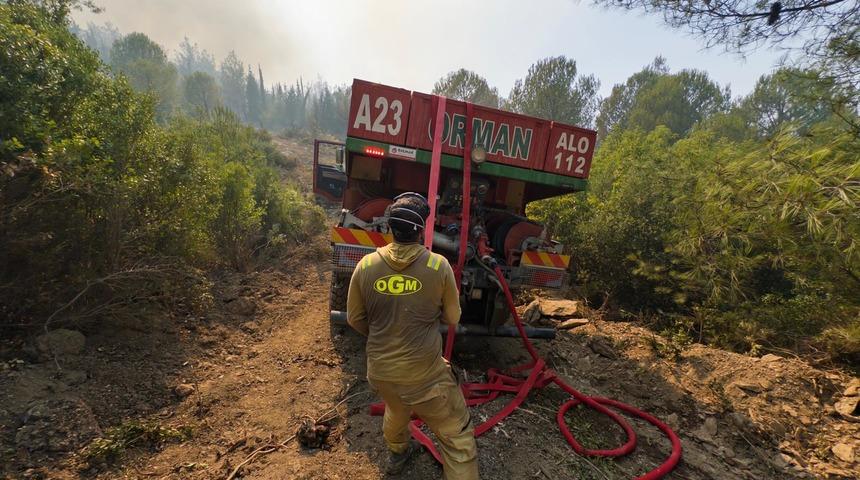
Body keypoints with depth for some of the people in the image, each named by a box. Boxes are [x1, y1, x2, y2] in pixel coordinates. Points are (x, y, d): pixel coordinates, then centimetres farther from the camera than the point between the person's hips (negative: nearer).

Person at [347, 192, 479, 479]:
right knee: (457, 437, 13)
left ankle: (398, 455, 63)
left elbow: (355, 320, 2)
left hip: (380, 370, 5)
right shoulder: (439, 265, -16)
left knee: (396, 411, 35)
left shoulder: (366, 265, -9)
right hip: (424, 373, -5)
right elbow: (452, 318, -3)